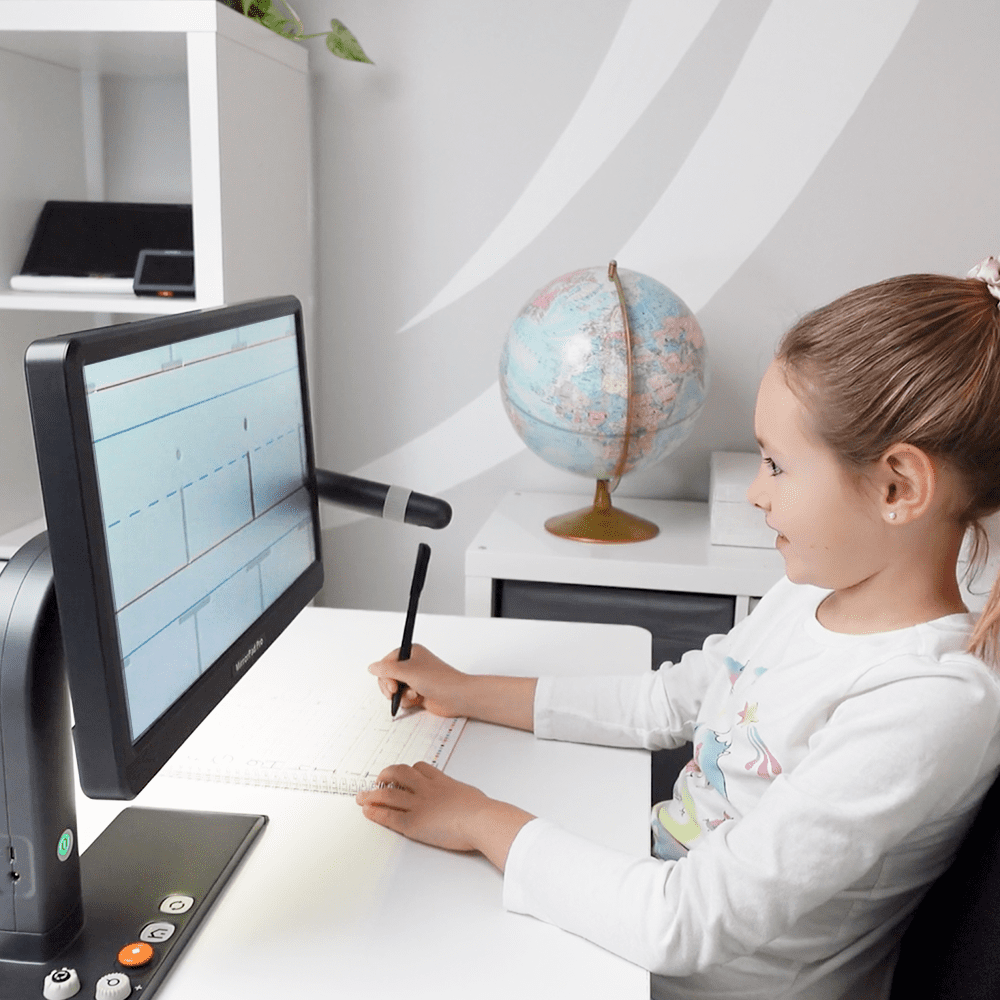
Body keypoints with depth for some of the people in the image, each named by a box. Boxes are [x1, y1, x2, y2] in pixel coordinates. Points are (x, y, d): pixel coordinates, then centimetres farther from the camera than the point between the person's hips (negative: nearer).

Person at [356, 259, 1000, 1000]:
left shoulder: (931, 706, -30)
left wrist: (482, 821, -19)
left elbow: (687, 924, -30)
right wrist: (466, 694, 6)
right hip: (665, 879, 7)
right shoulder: (808, 594, -2)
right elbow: (667, 702, 9)